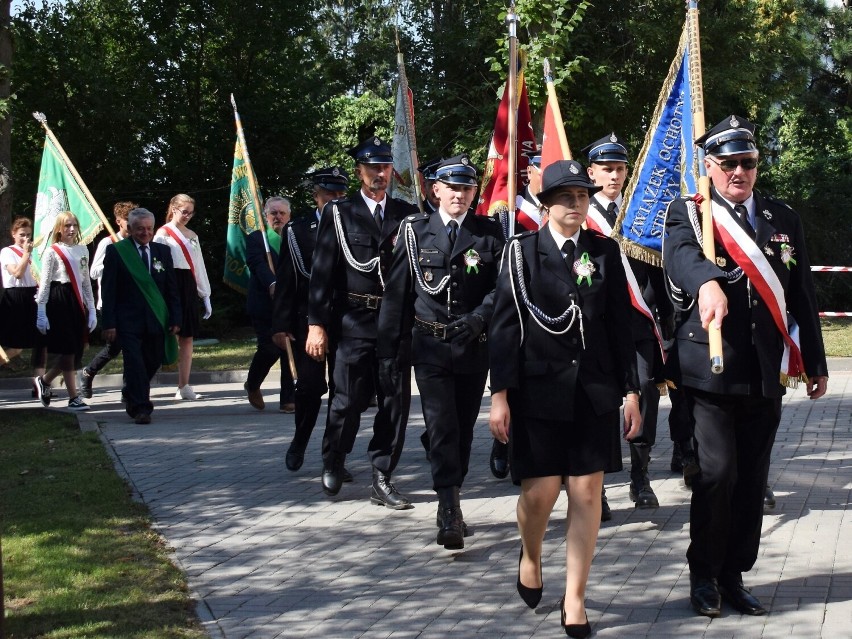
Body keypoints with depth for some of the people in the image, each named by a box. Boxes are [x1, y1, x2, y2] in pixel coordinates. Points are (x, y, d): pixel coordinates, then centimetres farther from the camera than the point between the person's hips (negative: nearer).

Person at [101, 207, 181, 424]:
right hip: (128, 321, -4)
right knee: (135, 363, -9)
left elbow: (172, 288, 11)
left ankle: (132, 397, 33)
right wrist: (109, 323, -9)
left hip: (156, 321, 4)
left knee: (152, 362, 9)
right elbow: (108, 290, -2)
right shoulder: (116, 251, 0)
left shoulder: (163, 251, 11)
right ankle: (141, 408, -4)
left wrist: (175, 319, 4)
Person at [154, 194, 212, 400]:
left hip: (189, 288, 6)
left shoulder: (192, 235, 18)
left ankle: (184, 387, 8)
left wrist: (205, 296, 16)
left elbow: (199, 266, 19)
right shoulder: (163, 233, -1)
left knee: (187, 338, 5)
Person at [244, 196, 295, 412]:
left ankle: (288, 399, 8)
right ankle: (252, 385, 21)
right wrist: (272, 285, -33)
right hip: (264, 304, -3)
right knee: (269, 349, -8)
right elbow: (258, 265, -15)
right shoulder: (256, 239, 2)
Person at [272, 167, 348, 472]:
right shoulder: (296, 230, 3)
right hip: (308, 320, -1)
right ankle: (299, 442, 22)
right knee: (310, 386, -4)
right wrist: (281, 325, -6)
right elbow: (284, 281, 1)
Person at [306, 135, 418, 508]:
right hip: (355, 321, -2)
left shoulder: (407, 215, 11)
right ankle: (332, 463, 26)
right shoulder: (338, 214, 4)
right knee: (349, 400, 1)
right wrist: (317, 323, -6)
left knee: (396, 400, 2)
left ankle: (381, 478, 10)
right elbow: (323, 271, -1)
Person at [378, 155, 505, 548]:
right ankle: (450, 514, -11)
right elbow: (396, 293, 3)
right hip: (431, 348, -2)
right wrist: (388, 350, 0)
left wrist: (479, 316, -21)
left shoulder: (489, 233, 4)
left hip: (473, 348, 2)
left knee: (463, 430, 11)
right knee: (442, 428, -10)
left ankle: (450, 504, 27)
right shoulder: (415, 231, 3)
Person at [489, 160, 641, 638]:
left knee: (588, 492, 1)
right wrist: (500, 394, -7)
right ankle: (531, 556, 32)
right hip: (539, 389, -2)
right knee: (541, 491, -1)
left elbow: (620, 326, 7)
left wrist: (631, 391, 4)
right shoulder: (522, 251, 0)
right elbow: (505, 326, -2)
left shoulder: (606, 251, 7)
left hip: (595, 391, 2)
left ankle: (575, 599, 11)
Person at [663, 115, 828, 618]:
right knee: (717, 472, -9)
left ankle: (734, 575, 20)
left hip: (766, 374, 4)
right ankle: (704, 574, 10)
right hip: (710, 369, -4)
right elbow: (682, 255, -24)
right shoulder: (688, 214, 0)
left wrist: (815, 362, 15)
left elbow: (803, 296, 15)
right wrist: (707, 282, -46)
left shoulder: (784, 219, 12)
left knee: (752, 478, 7)